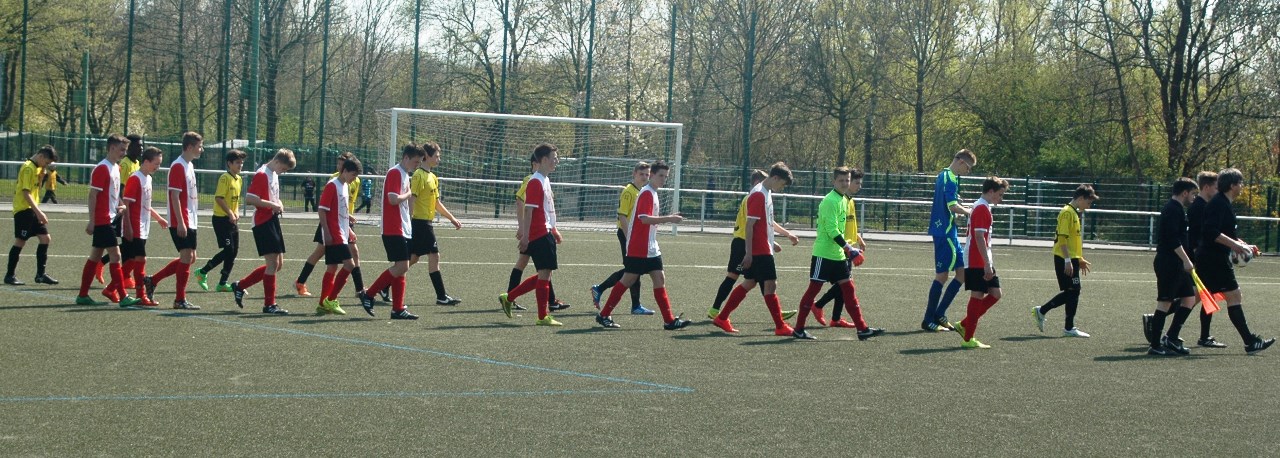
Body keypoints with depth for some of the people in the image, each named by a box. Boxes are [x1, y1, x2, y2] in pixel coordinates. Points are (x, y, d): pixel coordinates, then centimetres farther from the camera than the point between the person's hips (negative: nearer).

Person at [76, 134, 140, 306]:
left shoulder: (116, 168, 14)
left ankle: (83, 295, 15)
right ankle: (123, 297, -10)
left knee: (96, 256, 11)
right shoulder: (101, 169, -13)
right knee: (115, 255, -10)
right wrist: (92, 221, -18)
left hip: (110, 219, 9)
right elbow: (92, 195, -16)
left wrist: (119, 206, 5)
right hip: (103, 220, -9)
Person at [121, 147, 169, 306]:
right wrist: (128, 228, -20)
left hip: (143, 229, 9)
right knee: (140, 259, -9)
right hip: (134, 230, -9)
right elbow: (126, 204, -17)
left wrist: (159, 218, 27)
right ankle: (141, 296, -4)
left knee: (132, 261, 10)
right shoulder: (135, 179, -13)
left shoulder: (148, 178, 15)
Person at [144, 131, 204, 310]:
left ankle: (152, 280, 20)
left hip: (190, 221, 10)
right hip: (181, 223, -10)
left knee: (190, 258, 12)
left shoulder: (189, 166, 15)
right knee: (186, 257, -6)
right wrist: (180, 222, -22)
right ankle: (180, 300, 1)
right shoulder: (178, 166, -13)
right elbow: (175, 196, -18)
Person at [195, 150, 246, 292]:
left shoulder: (239, 179, 14)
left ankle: (223, 283, 11)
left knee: (234, 252, 5)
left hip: (232, 220, 9)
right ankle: (202, 272, 3)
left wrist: (236, 212, 7)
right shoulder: (225, 178, -13)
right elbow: (219, 198, -20)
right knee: (228, 250, -12)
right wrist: (230, 213, -23)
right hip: (221, 219, -9)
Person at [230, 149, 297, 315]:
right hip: (263, 222, -10)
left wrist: (278, 204, 9)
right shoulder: (262, 174, -13)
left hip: (273, 222, 10)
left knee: (278, 264, 11)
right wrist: (272, 205, -18)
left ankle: (240, 286, 20)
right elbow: (249, 198, -21)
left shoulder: (274, 175, 16)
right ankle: (269, 304, -2)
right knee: (273, 262, -9)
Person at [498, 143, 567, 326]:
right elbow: (528, 211, -17)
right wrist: (525, 236, -20)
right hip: (539, 235, -10)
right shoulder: (535, 182, -14)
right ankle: (543, 316, 0)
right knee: (544, 273, -5)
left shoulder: (545, 181, 16)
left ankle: (508, 297, 19)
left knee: (544, 274, 12)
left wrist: (554, 230, 25)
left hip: (546, 233, 10)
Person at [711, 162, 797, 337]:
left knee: (749, 283, 13)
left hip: (764, 249, 10)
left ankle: (721, 318, 18)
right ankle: (780, 327, -3)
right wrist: (748, 253, -20)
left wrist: (772, 243, 23)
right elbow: (749, 225, -19)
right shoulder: (758, 195, -16)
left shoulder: (766, 194, 14)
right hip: (759, 250, -10)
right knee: (770, 284, -7)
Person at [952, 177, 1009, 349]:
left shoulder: (983, 208, 19)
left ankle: (964, 325, 14)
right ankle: (968, 339, 0)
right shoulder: (982, 208, -14)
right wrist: (987, 264, -22)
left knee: (995, 294, 9)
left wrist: (990, 262, 24)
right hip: (978, 262, -10)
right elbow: (979, 238, -21)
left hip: (982, 262, 10)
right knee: (978, 296, -6)